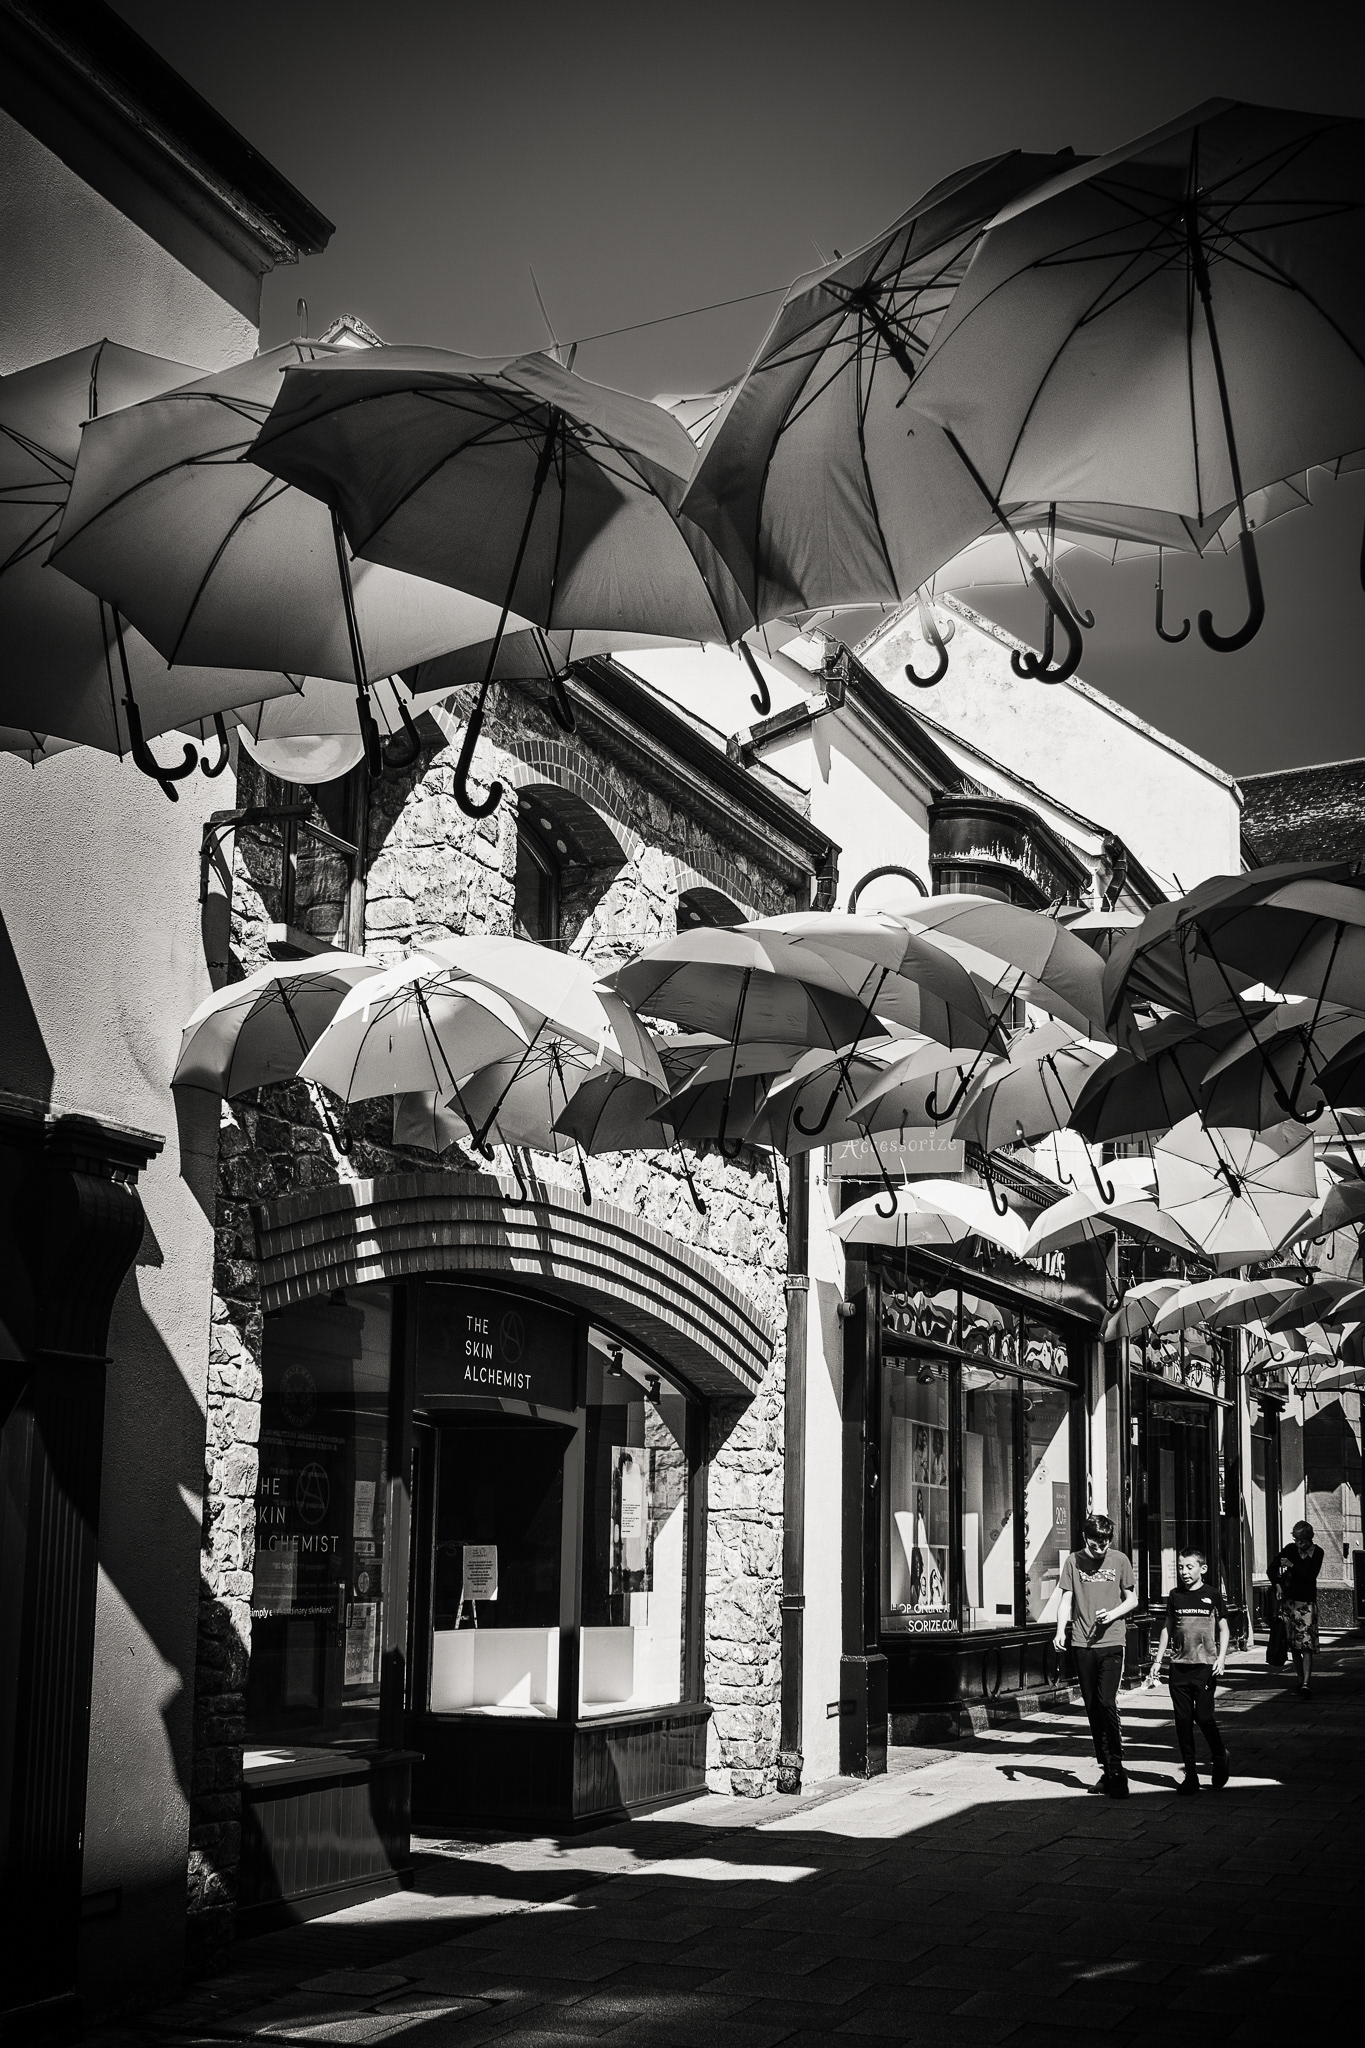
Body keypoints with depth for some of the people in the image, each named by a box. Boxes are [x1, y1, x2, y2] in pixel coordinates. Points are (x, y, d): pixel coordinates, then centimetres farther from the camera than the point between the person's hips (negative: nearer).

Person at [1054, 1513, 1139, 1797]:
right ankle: (1107, 1769, 16)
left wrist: (1113, 1614, -11)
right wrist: (1061, 1630, -10)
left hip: (1111, 1643, -2)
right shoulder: (1073, 1561, 4)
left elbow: (1132, 1599, 8)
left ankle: (1116, 1770, -8)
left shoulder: (1119, 1560, 2)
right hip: (1082, 1644, 2)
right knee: (1092, 1709, 6)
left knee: (1107, 1703, -14)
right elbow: (1066, 1599, 5)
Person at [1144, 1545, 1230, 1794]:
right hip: (1179, 1666, 3)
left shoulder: (1212, 1596, 0)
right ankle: (1190, 1776, 8)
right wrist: (1158, 1660, 12)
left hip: (1205, 1666, -3)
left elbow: (1223, 1629, 4)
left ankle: (1220, 1757, 21)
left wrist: (1221, 1658, -8)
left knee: (1203, 1717, -7)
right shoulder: (1175, 1597, 8)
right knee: (1183, 1721, 2)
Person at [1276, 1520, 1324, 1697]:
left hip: (1307, 1603, -3)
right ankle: (1302, 1680, 15)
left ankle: (1306, 1684, -18)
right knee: (1294, 1645, 5)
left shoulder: (1317, 1552, -1)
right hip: (1288, 1601, 3)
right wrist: (1278, 1584, -5)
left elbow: (1311, 1575, -14)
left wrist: (1292, 1565, -18)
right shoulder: (1290, 1549, 5)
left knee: (1307, 1646, -12)